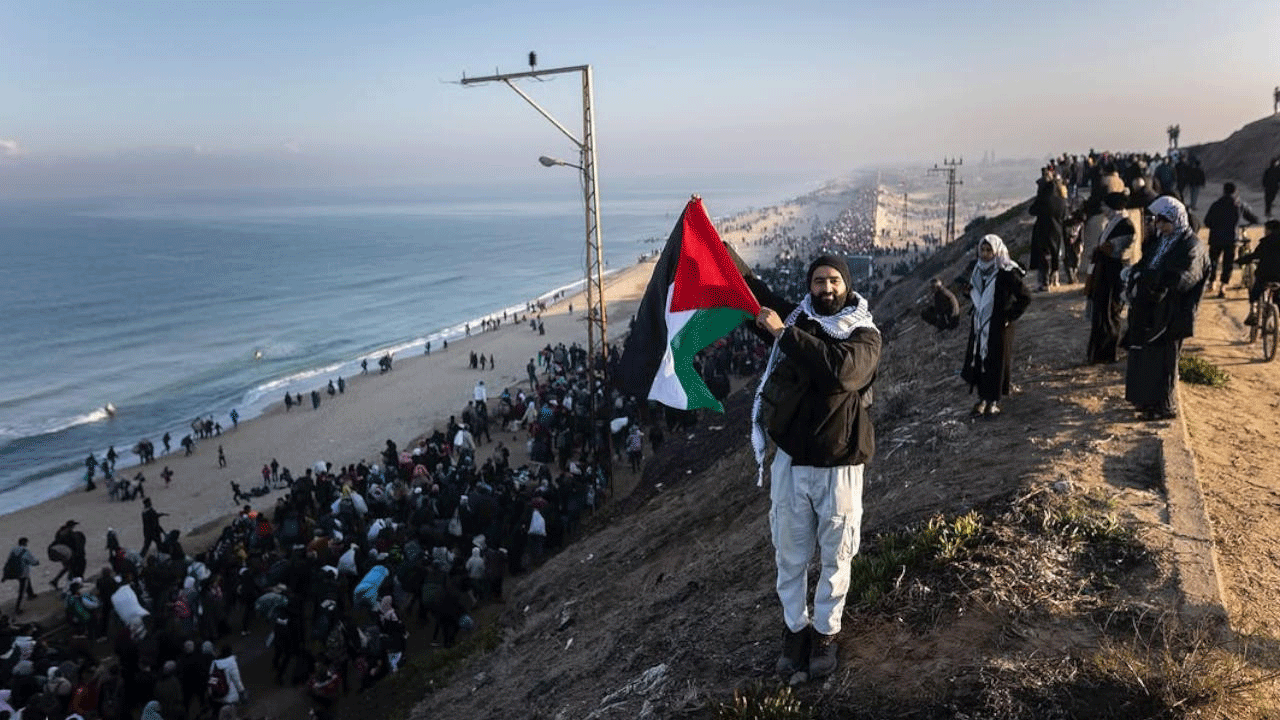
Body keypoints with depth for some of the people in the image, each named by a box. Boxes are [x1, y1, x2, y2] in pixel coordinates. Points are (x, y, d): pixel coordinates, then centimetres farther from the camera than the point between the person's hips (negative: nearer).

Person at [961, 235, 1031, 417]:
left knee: (996, 361, 1)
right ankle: (983, 398, 20)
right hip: (979, 325, 6)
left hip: (998, 327, -6)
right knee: (978, 359, 8)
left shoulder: (1007, 273, -15)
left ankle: (994, 400, 13)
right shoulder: (977, 271, 4)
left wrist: (1009, 317, -12)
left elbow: (1025, 298, -12)